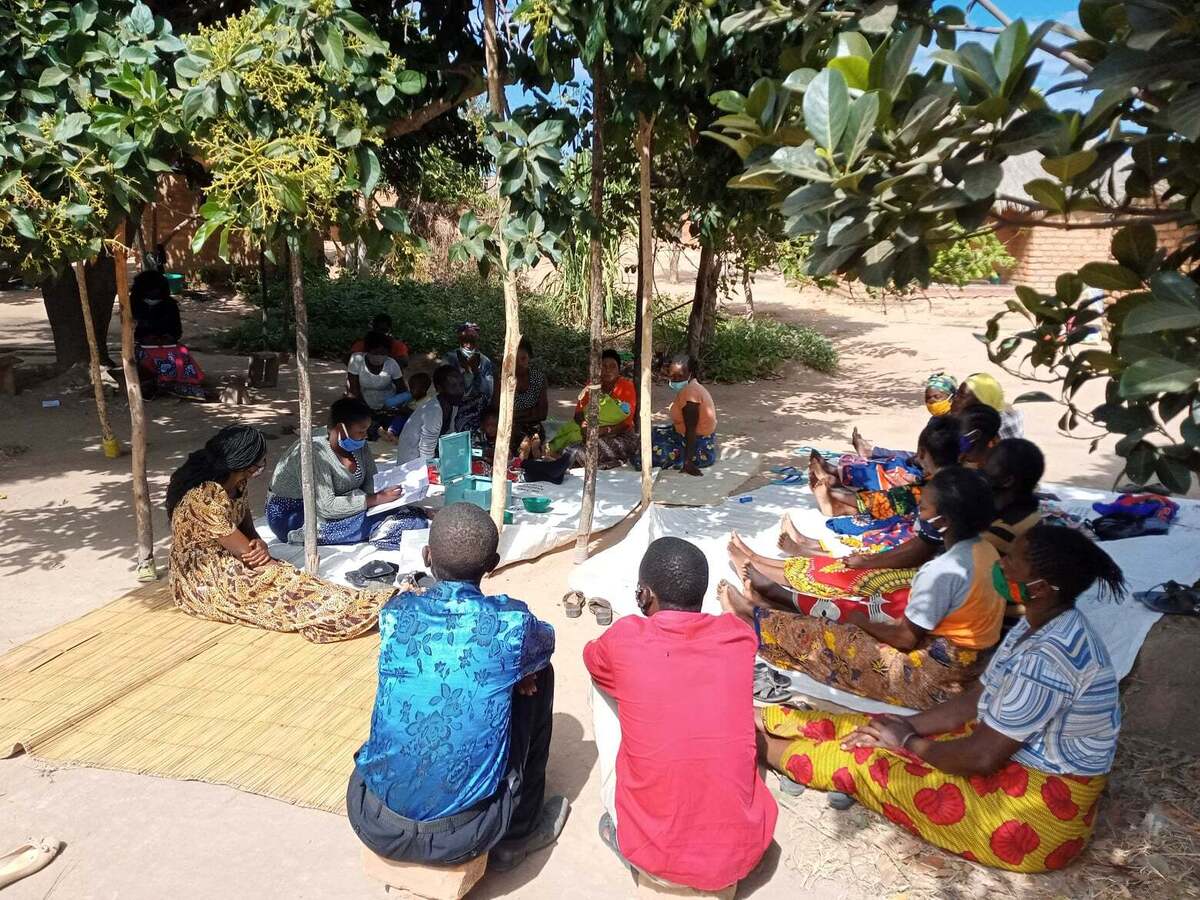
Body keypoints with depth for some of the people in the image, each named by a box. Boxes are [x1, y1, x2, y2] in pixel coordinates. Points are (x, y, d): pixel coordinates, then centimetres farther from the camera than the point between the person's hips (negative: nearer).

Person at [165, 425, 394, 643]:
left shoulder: (233, 483, -2)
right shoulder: (207, 499, -31)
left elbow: (248, 531, 4)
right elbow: (245, 553, -25)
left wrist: (259, 545, -18)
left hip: (224, 563, 9)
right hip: (203, 581, -9)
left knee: (282, 576, -15)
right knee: (284, 581, -22)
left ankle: (366, 604, -27)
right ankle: (372, 608, -29)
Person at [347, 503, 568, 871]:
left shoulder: (396, 612, -5)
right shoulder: (511, 620, -11)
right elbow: (546, 642, 13)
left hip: (374, 824, 3)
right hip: (461, 836, -2)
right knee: (537, 675, 14)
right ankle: (517, 834, 26)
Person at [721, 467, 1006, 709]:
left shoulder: (941, 571, -30)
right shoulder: (984, 549, -2)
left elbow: (905, 639, -21)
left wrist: (861, 621, -3)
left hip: (937, 672, -8)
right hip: (969, 654, 8)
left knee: (828, 636, 2)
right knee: (865, 606, 17)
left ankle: (757, 613, 23)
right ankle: (780, 595, 32)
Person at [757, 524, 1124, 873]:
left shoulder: (1048, 657, -32)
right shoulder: (1042, 625, 0)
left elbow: (983, 756, -27)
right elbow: (977, 699, 7)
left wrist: (909, 744, -10)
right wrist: (909, 726, -1)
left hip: (1039, 806, -8)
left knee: (864, 761, -3)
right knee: (878, 730, 8)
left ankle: (764, 747, 18)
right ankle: (762, 719, 23)